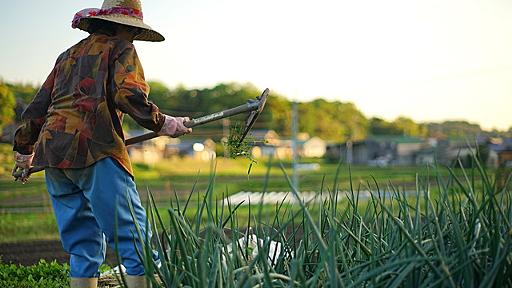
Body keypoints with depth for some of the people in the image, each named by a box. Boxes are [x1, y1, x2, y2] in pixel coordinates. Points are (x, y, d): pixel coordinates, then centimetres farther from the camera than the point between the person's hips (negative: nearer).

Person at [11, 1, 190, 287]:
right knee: (134, 235, -9)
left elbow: (38, 107, 27)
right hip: (94, 149, -7)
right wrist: (163, 124, -1)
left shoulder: (68, 55, 27)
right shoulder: (121, 49, 9)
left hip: (52, 153, 7)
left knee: (83, 243, 12)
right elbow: (128, 95, -11)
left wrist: (24, 150, 37)